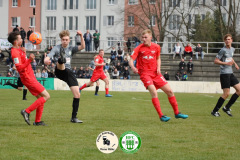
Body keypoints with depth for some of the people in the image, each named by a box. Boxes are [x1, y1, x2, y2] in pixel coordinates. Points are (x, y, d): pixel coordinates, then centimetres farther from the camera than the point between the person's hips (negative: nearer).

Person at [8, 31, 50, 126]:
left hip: (30, 77, 10)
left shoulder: (18, 50, 14)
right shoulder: (15, 52, -18)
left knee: (41, 98, 11)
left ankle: (37, 121, 11)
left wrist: (23, 53, 25)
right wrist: (29, 60, -37)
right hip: (28, 78, -10)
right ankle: (27, 111, -11)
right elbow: (19, 68, -27)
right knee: (46, 96, -11)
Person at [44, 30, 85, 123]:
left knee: (77, 95, -4)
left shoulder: (71, 49, 16)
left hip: (69, 73, 4)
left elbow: (82, 47, 0)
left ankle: (74, 117, 3)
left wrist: (81, 36, -16)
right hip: (60, 71, -4)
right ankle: (61, 59, -79)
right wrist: (46, 60, -36)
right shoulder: (57, 48, 3)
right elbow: (48, 57, -11)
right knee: (61, 63, -39)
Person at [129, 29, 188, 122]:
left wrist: (158, 68, 1)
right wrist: (133, 67, -34)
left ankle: (177, 113, 18)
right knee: (154, 93, -24)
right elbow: (131, 60, -12)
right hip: (145, 73, -4)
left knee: (169, 91, 3)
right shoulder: (139, 48, -7)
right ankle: (161, 116, -18)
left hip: (155, 73, 5)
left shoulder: (156, 47, 4)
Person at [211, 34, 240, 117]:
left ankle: (227, 108, 11)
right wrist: (226, 63, -20)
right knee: (226, 94, -10)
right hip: (224, 73, -8)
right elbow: (215, 61, -12)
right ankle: (214, 111, 1)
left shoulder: (232, 49, 13)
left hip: (230, 73, 8)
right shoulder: (223, 50, -11)